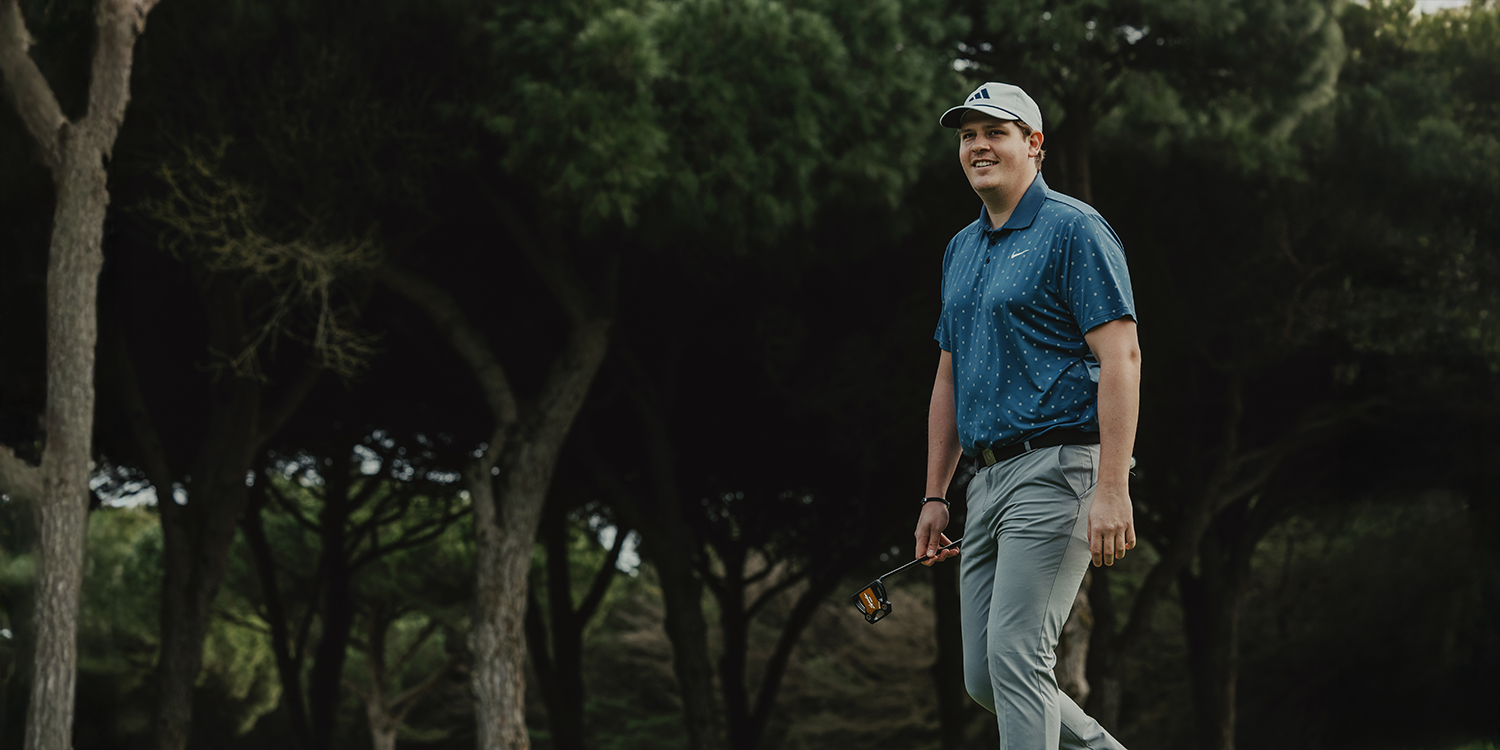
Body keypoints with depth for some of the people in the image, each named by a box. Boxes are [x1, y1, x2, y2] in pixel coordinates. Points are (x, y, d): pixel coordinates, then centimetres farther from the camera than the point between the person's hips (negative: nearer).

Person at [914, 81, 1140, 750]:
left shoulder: (1073, 230, -6)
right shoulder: (960, 250, 20)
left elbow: (1120, 356, -14)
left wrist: (1112, 489, -22)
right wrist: (934, 496, 18)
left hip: (1058, 468, -9)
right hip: (989, 480, 9)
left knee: (1016, 654, -16)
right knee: (984, 676, 6)